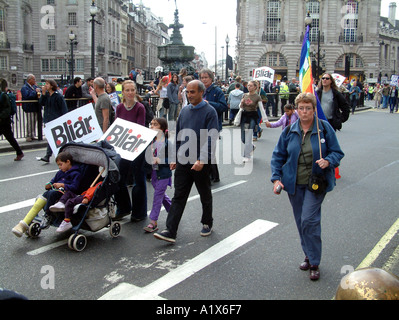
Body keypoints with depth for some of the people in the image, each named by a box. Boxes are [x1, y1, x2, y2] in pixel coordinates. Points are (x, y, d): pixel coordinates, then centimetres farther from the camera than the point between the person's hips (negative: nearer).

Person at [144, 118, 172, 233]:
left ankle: (153, 222, 1)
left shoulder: (167, 142, -14)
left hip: (163, 172, -7)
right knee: (161, 195, 17)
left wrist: (159, 160, -22)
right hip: (154, 171, 7)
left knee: (158, 195, -4)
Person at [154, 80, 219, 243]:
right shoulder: (184, 111, 11)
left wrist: (201, 160, -23)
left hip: (201, 162, -5)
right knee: (178, 196, 0)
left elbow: (211, 139, -15)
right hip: (183, 161, 5)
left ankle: (207, 223, 32)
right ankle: (170, 231, -2)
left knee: (205, 196, 12)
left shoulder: (210, 112, -8)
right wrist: (174, 158, 13)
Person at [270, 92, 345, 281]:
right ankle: (309, 256, 29)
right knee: (301, 221, 10)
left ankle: (314, 263, 3)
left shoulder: (324, 128, -5)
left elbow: (337, 152, 1)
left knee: (309, 220, -11)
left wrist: (328, 161, -21)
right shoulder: (289, 131, 2)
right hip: (294, 184, 4)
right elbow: (278, 156, 7)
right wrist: (276, 178, -4)